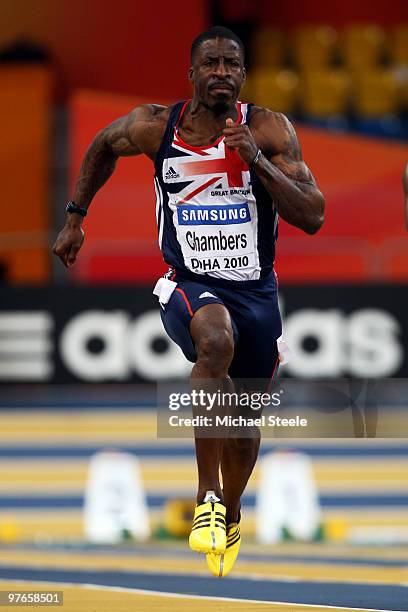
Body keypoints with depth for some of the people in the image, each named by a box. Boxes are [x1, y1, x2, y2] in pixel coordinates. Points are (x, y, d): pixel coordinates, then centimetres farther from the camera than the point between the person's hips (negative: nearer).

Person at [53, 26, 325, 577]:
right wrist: (75, 218, 16)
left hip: (256, 291, 2)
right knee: (216, 341, -38)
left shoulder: (268, 130, -10)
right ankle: (207, 497, -30)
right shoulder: (155, 126, -8)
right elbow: (103, 146, 16)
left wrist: (255, 160, -26)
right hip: (189, 286, -2)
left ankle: (230, 515, 50)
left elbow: (312, 218, -17)